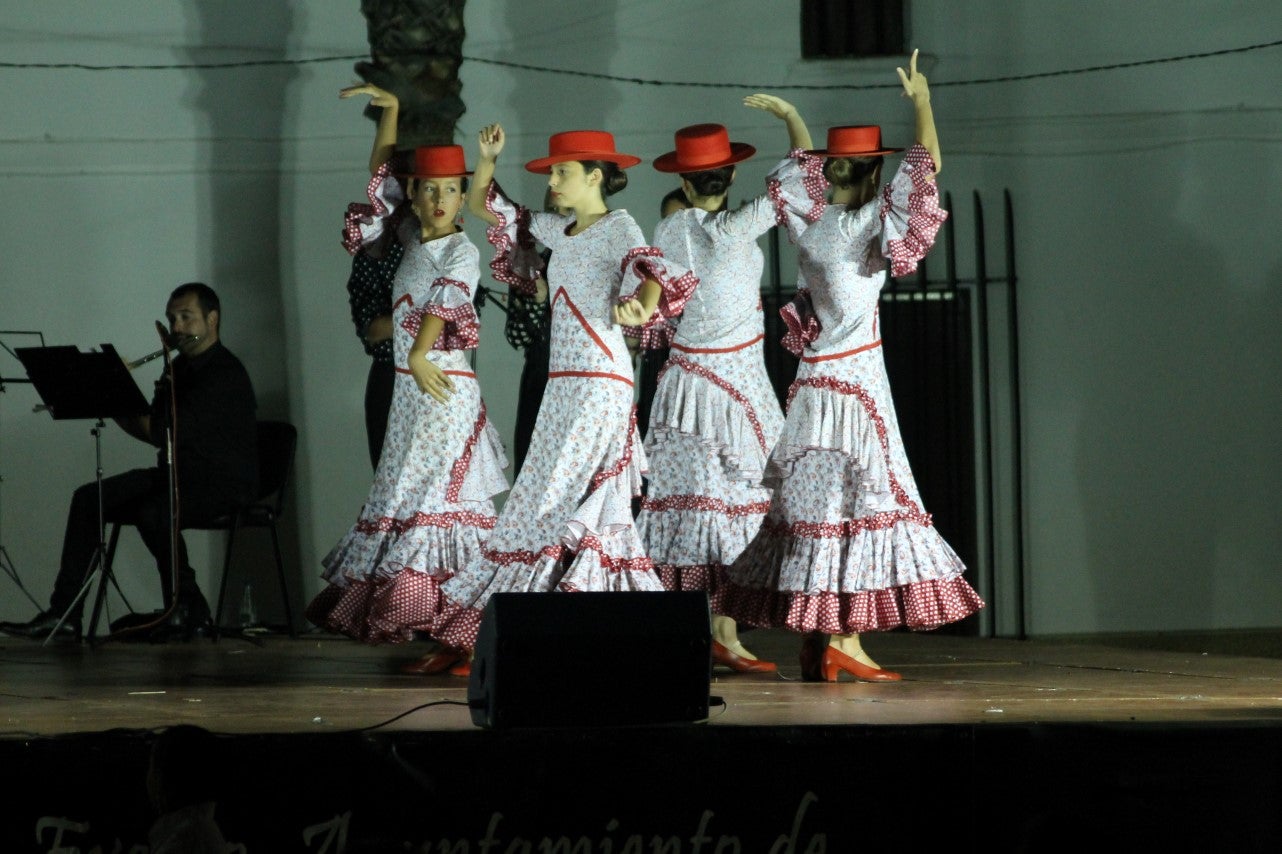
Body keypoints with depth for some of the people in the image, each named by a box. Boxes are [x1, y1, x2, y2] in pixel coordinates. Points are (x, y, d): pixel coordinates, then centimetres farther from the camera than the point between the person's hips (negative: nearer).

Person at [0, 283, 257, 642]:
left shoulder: (224, 374, -16)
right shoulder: (180, 368, 15)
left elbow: (168, 432, -24)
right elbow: (151, 430, 15)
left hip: (223, 482, -9)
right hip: (176, 475, 9)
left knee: (152, 512, -36)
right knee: (88, 499, -3)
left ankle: (189, 612, -17)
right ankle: (63, 615, -7)